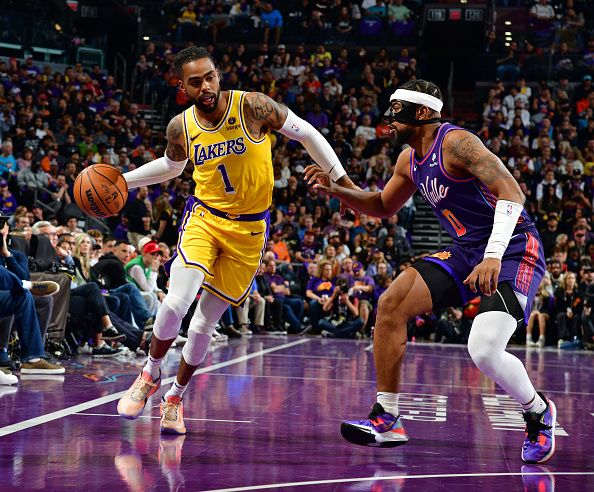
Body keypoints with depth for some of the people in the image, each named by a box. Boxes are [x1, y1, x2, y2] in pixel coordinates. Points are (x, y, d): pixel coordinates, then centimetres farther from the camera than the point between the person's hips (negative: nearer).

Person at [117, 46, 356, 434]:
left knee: (206, 321, 2)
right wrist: (123, 181, 11)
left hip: (249, 230, -1)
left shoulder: (253, 107, -15)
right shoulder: (181, 127, -5)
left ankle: (176, 397, 22)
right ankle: (151, 376, 5)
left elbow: (305, 133, -3)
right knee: (176, 303, -21)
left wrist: (342, 180, -4)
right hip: (204, 218, 1)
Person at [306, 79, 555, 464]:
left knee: (485, 350, -25)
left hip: (514, 249, -9)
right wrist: (336, 190, 10)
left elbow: (511, 193, -27)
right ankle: (386, 419, 1)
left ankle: (539, 413, 7)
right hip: (468, 251, 9)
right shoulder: (410, 159, 10)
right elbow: (384, 207, 27)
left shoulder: (456, 142, -18)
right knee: (391, 303, -5)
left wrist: (493, 257, -38)